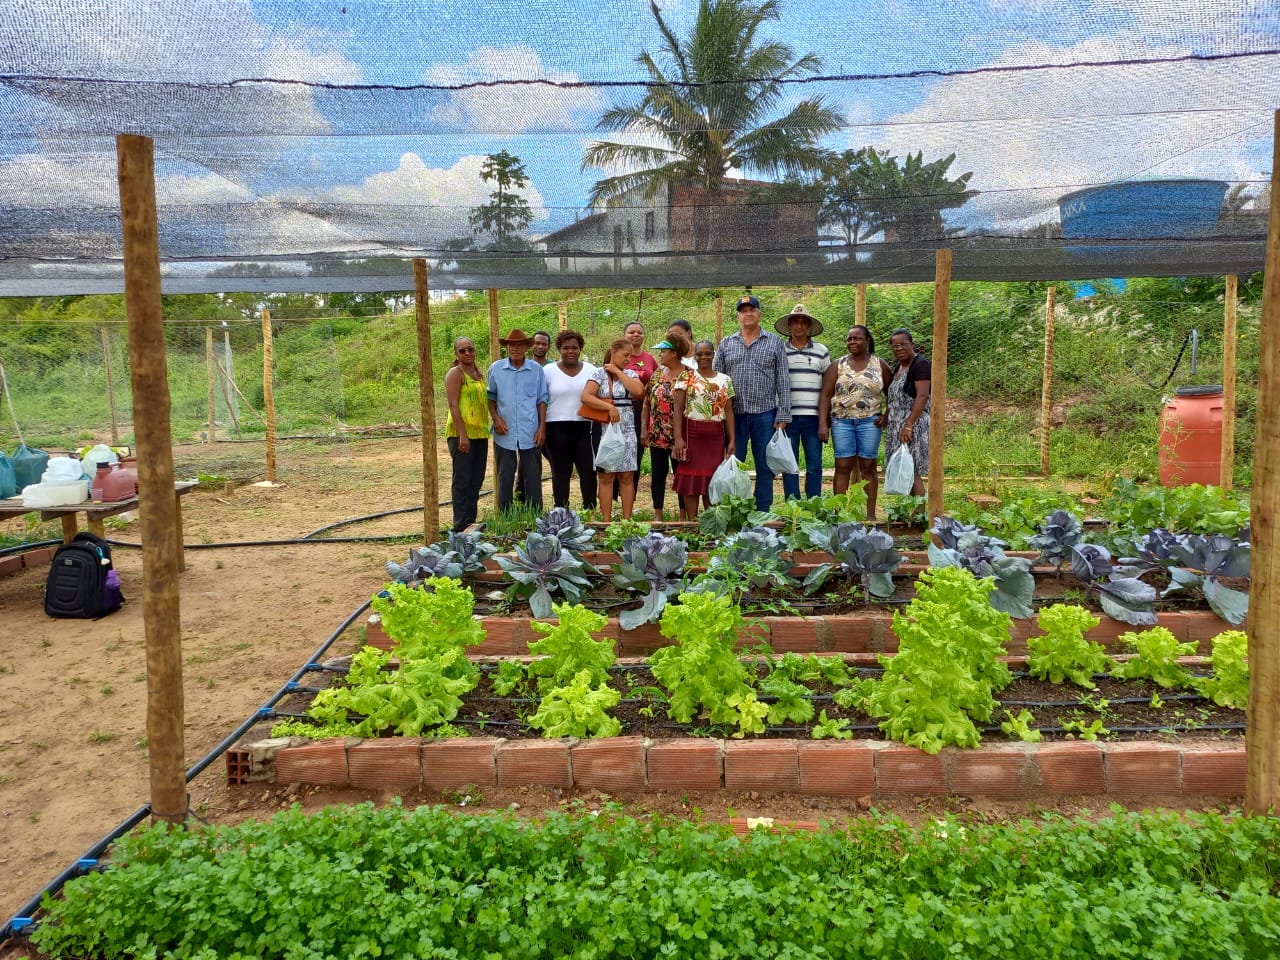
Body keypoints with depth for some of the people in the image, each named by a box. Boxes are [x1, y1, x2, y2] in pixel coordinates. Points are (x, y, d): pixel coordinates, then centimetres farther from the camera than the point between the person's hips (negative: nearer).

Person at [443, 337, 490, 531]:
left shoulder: (479, 374, 17)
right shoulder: (455, 373, -6)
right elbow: (453, 405, -14)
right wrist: (462, 435, -20)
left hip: (480, 433, 8)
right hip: (461, 434, -8)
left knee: (476, 480, 10)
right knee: (463, 480, -5)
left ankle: (471, 521, 19)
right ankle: (462, 527, -2)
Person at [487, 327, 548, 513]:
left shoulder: (536, 369, 2)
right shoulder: (496, 368, 3)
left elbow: (542, 400, 6)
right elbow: (490, 397, 10)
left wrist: (542, 427, 0)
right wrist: (496, 418, -5)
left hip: (530, 433, 0)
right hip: (505, 433, 0)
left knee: (533, 477, 5)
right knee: (505, 477, 7)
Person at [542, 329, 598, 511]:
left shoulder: (590, 370, 9)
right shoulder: (548, 371, 4)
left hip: (585, 428, 1)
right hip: (557, 429, -1)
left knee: (588, 472, -1)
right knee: (561, 473, 6)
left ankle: (590, 511, 11)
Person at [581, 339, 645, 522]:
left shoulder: (630, 374, 12)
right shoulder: (599, 373, 1)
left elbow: (638, 391, -9)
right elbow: (586, 396, -12)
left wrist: (618, 372, -3)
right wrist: (610, 407, -17)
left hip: (627, 431, 3)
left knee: (627, 476, 3)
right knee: (606, 477, 0)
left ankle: (627, 519, 7)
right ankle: (606, 521, 4)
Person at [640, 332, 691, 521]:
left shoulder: (687, 376, -8)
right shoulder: (657, 374, 9)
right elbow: (647, 403, 11)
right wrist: (644, 429, 3)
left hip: (677, 436, -5)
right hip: (656, 435, 5)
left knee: (680, 473, 3)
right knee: (657, 473, 8)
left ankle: (684, 514, 14)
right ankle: (658, 514, 16)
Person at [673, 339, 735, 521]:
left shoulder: (725, 380, 9)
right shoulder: (686, 378, 1)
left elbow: (729, 412, 8)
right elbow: (678, 409, -4)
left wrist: (731, 440, 3)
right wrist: (678, 438, -13)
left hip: (716, 436, 3)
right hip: (691, 433, -2)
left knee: (713, 480, 5)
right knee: (691, 479, 0)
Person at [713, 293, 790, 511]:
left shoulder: (774, 342, 5)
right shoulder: (726, 344, 9)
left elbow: (783, 381, 2)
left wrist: (783, 415, -5)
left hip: (765, 413, -1)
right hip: (734, 414, 1)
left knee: (765, 467, 5)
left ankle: (763, 513, 13)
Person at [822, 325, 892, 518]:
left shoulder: (880, 365, 7)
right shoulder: (838, 365, 6)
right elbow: (826, 395, 1)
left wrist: (887, 415, -2)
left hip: (869, 422, 0)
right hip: (842, 422, 0)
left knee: (868, 467, 4)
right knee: (843, 467, -1)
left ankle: (870, 514, 9)